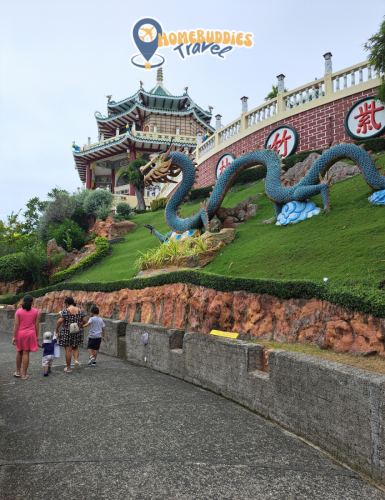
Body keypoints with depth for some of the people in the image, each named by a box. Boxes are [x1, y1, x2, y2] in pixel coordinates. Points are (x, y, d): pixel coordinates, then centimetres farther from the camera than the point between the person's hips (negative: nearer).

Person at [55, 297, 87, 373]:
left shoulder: (65, 311, -10)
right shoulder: (80, 310, 1)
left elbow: (60, 321, -18)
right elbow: (84, 321, -1)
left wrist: (56, 329, -4)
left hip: (67, 332, -4)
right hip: (77, 332, 4)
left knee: (68, 350, 3)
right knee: (75, 347, 21)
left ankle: (68, 368, 11)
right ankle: (76, 360, -3)